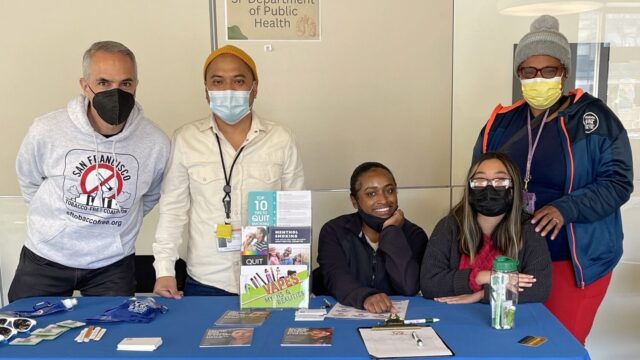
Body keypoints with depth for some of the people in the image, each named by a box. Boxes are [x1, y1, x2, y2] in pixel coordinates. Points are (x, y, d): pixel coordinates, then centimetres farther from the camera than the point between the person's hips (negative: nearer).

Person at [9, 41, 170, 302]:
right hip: (44, 260, 0)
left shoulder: (156, 143, -15)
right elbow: (29, 183, 3)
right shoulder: (46, 131, -18)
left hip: (113, 265, 0)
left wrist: (110, 223, 6)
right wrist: (59, 221, 8)